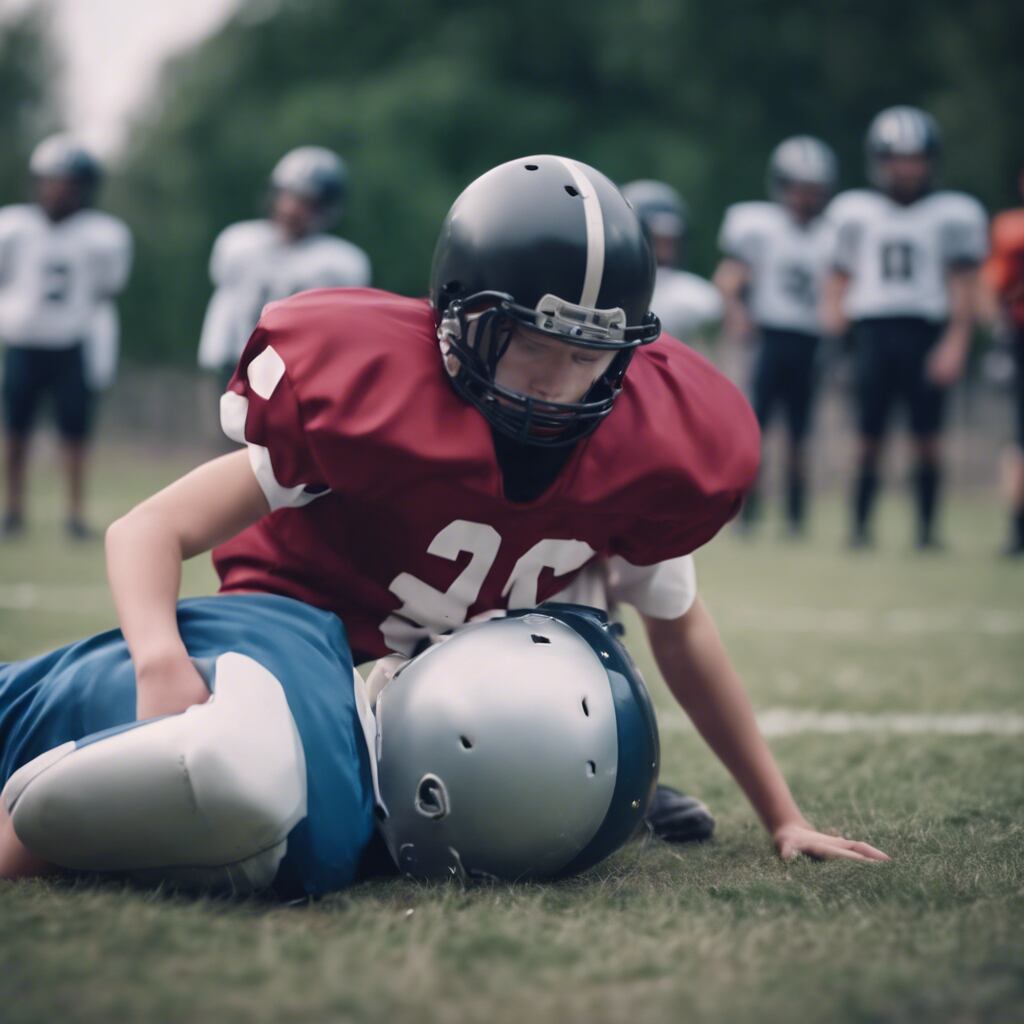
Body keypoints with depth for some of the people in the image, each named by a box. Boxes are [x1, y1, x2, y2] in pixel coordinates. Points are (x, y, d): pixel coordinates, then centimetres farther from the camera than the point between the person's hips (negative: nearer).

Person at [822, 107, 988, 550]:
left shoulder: (952, 214, 5)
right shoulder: (856, 211, 12)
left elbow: (963, 285, 0)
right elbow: (840, 276, 17)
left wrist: (955, 343, -9)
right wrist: (833, 311, -3)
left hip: (927, 334, -1)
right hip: (873, 330, 1)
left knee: (927, 436, -3)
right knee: (869, 436, -1)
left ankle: (926, 527, 9)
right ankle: (859, 524, 9)